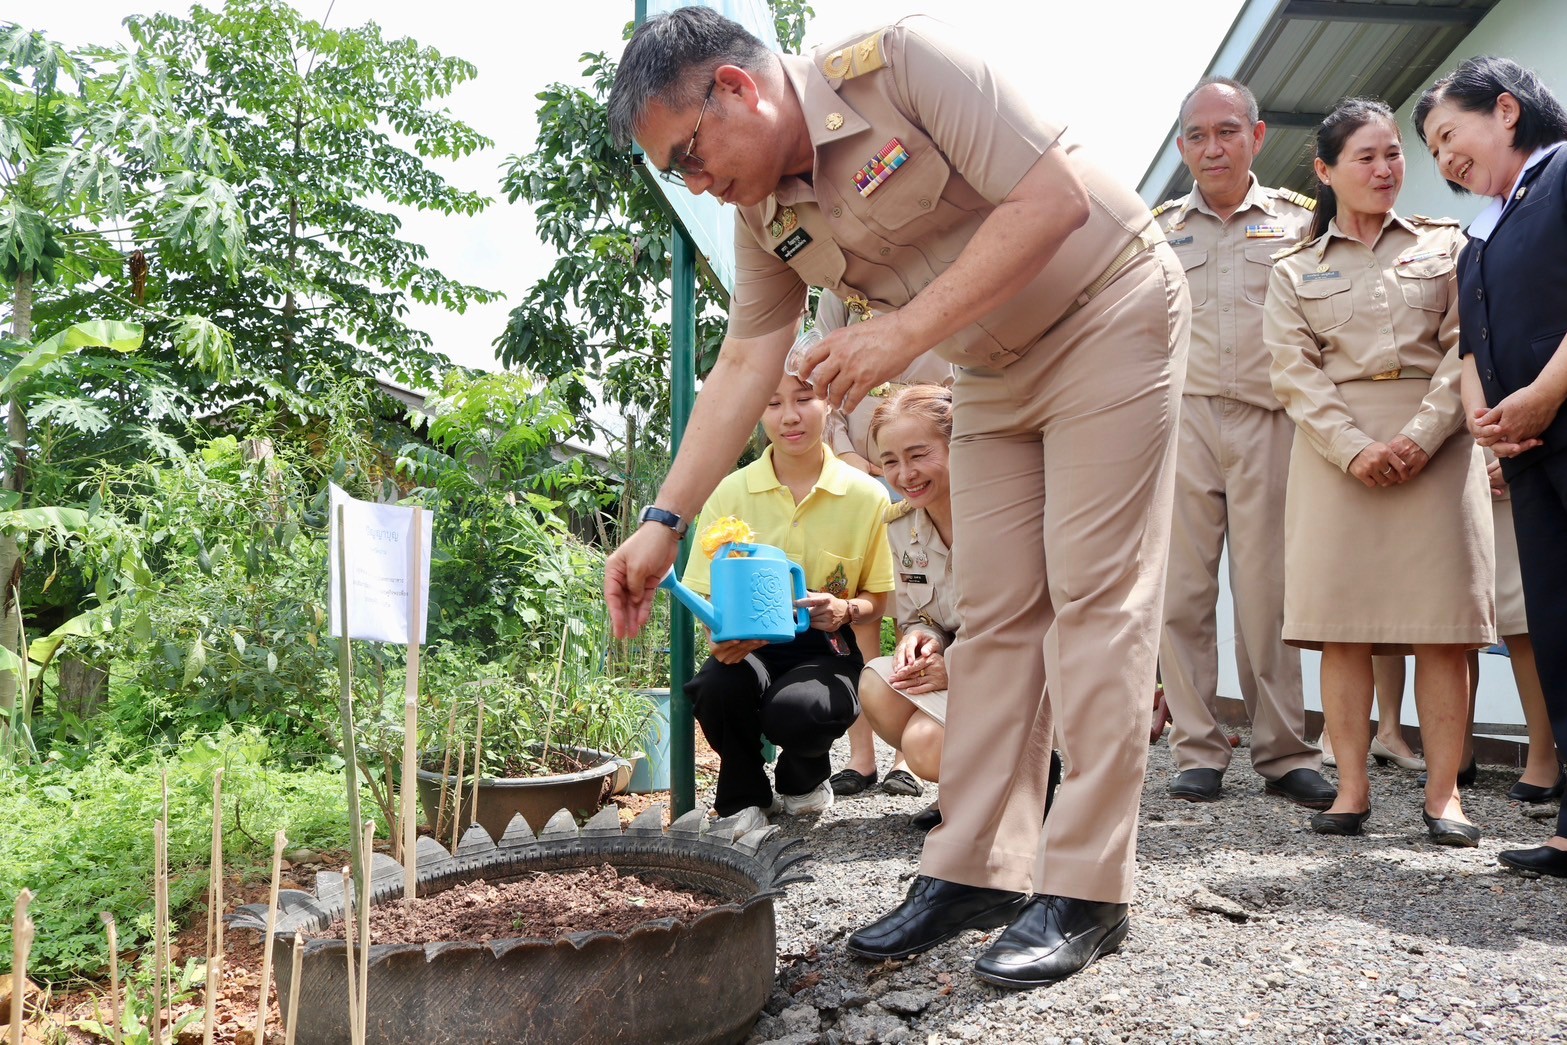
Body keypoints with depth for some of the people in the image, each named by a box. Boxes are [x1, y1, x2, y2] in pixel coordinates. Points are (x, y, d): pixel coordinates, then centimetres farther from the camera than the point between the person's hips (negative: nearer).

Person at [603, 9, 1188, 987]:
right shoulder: (765, 217, -1)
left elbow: (1058, 197, -26)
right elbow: (743, 367, 2)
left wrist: (903, 333, -30)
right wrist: (664, 522, -3)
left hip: (1106, 311, -6)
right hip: (996, 375, 7)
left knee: (1094, 595, -10)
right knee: (994, 614, 2)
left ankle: (1087, 891, -6)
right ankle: (975, 871, 7)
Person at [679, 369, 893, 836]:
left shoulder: (866, 495, -2)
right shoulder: (731, 492, -1)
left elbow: (877, 599, 6)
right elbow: (706, 593, 1)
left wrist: (844, 611, -18)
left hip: (823, 648, -1)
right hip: (747, 647, 1)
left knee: (796, 711, -34)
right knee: (715, 687, -34)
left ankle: (805, 781, 9)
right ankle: (743, 797, 2)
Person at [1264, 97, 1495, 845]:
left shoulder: (1445, 244, 13)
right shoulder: (1295, 271, 13)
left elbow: (1465, 349, 3)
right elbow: (1296, 372, 2)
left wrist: (1419, 438, -11)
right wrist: (1354, 448, -13)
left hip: (1435, 439, 0)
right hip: (1336, 447, 0)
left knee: (1443, 621, -5)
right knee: (1341, 621, -5)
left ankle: (1443, 792, 0)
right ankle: (1352, 788, 1)